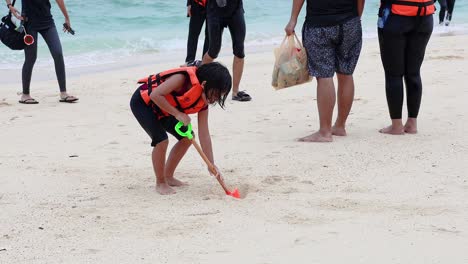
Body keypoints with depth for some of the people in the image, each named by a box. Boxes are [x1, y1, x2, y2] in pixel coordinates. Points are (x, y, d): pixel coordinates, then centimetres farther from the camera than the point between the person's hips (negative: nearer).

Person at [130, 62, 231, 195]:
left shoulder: (203, 103, -9)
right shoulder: (183, 78, -33)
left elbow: (204, 135, -5)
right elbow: (155, 95, -35)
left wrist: (211, 164, -8)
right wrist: (178, 114, -30)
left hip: (163, 109, 9)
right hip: (143, 101, -9)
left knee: (187, 138, 6)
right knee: (161, 140, -22)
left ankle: (168, 177, 21)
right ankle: (160, 183, -2)